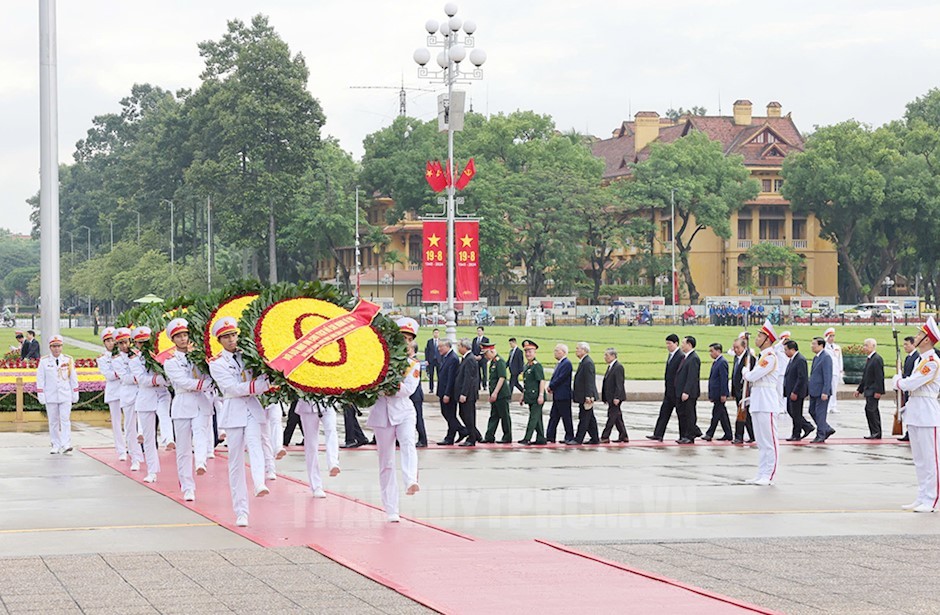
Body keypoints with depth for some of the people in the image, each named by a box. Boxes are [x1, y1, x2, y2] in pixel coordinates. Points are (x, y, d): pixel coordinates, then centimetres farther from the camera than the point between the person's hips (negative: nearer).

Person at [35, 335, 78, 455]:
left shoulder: (68, 360, 6)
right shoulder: (44, 361, 2)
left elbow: (73, 378, 10)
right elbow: (40, 380, 2)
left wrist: (75, 395, 8)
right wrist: (41, 396, -4)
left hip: (65, 396, 0)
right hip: (51, 397, 0)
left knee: (65, 420, -9)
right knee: (53, 421, 4)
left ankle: (66, 445, -14)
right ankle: (56, 446, 10)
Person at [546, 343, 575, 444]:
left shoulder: (567, 363, -15)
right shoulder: (559, 363, 16)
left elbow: (561, 378, -19)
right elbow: (554, 377, 18)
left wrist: (551, 386, -10)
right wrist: (550, 387, 0)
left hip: (563, 395, -10)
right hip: (557, 396, 10)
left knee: (566, 417, -2)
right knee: (553, 416, 10)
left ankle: (569, 437, 5)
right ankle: (550, 436, 13)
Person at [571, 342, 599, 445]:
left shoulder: (588, 363, -17)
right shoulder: (583, 362, 15)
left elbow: (589, 381, -21)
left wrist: (588, 396, -24)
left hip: (586, 396, -10)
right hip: (584, 396, 10)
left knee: (584, 418, -6)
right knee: (590, 418, 13)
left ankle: (578, 439, -4)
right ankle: (595, 439, 17)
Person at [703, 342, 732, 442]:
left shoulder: (722, 362, -12)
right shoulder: (715, 362, 17)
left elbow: (724, 379, -17)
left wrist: (723, 394, -20)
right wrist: (711, 395, 18)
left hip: (720, 393, -10)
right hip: (715, 394, 10)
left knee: (716, 414, -7)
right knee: (722, 415, 11)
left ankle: (710, 434, -6)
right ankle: (728, 435, 14)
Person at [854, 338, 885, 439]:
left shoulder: (877, 359, -14)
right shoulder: (869, 359, 17)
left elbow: (879, 376, -19)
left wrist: (878, 391, -23)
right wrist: (859, 389, 22)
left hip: (874, 391, -10)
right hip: (869, 390, 10)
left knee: (870, 409, -14)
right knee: (874, 411, 10)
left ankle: (875, 432, -11)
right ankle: (877, 434, 14)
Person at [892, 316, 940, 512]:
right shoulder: (920, 361, 16)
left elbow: (910, 384, -19)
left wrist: (898, 381, 0)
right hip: (914, 414, 10)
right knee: (919, 459, 12)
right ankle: (921, 499, 18)